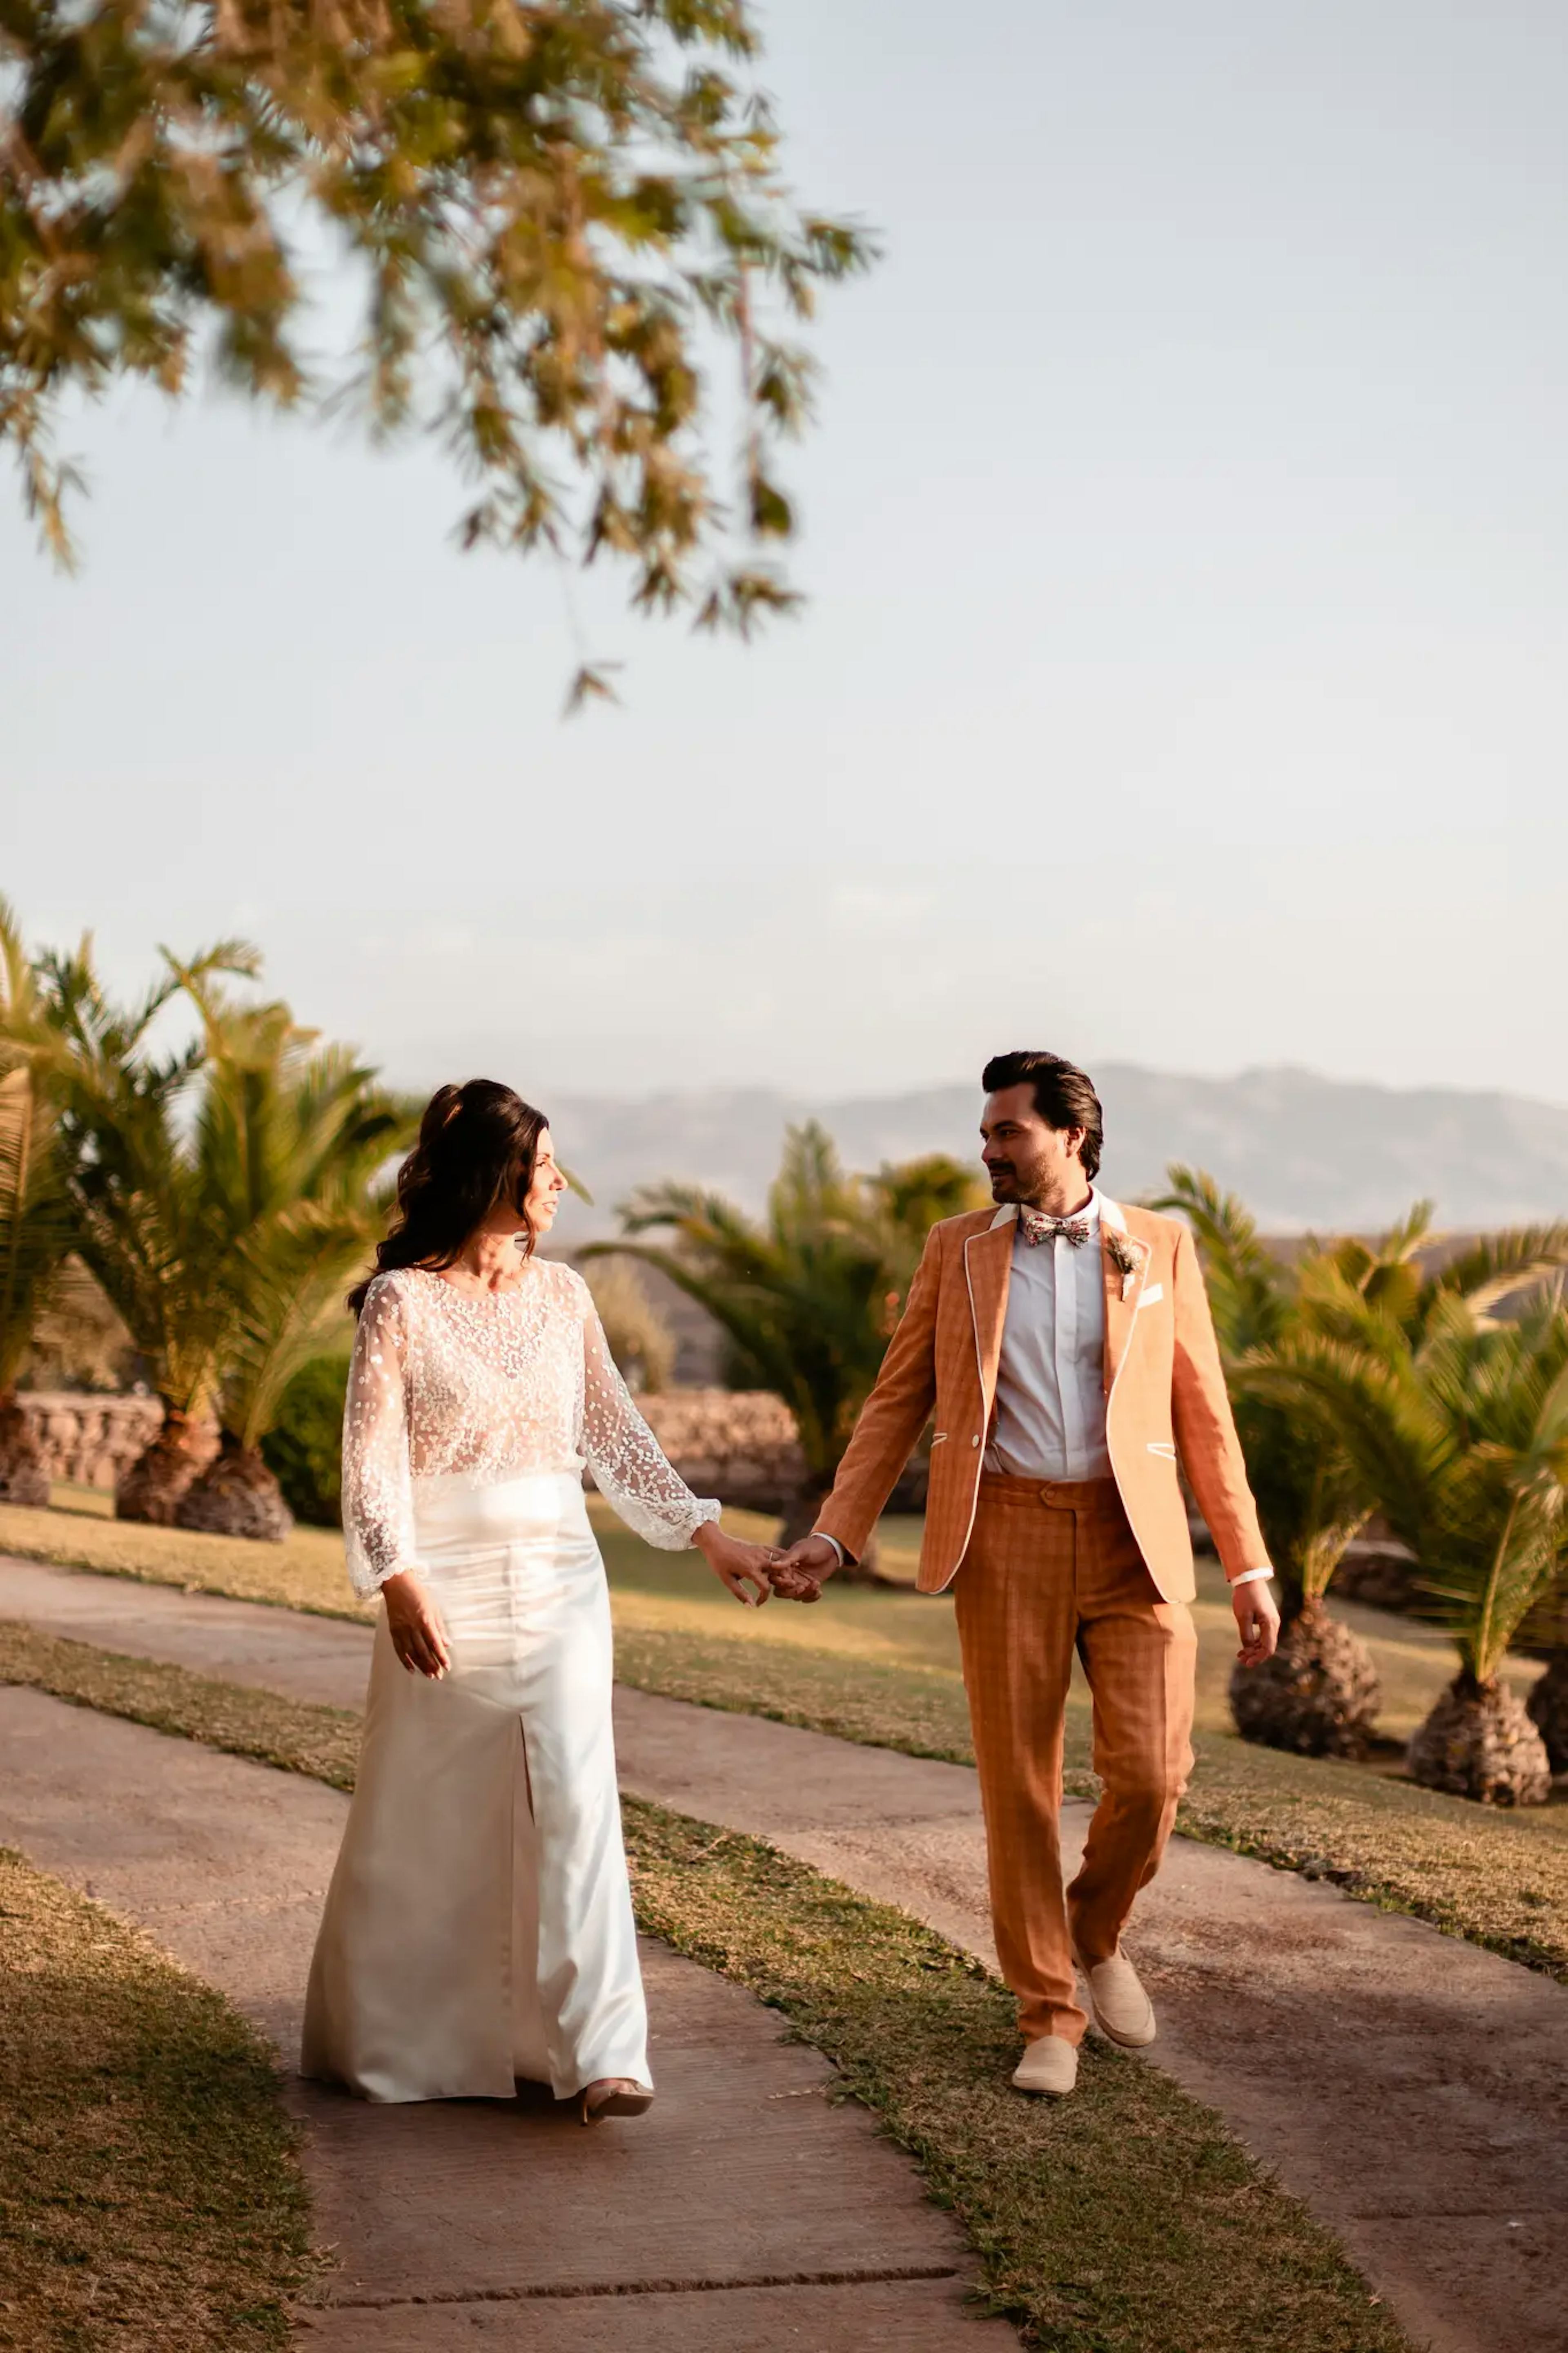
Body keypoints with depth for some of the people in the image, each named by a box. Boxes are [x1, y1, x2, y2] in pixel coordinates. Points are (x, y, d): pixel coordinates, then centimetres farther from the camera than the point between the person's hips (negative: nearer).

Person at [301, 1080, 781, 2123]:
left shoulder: (562, 1292, 8)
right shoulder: (401, 1299, -5)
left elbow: (616, 1432, 13)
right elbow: (373, 1455, -10)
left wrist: (711, 1537, 9)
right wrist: (399, 1582, -22)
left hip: (559, 1577, 3)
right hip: (447, 1581, -3)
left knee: (575, 1798, -9)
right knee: (427, 1814, 8)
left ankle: (601, 2052, -9)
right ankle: (397, 2037, 27)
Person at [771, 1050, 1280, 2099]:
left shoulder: (1158, 1246, 6)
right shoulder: (959, 1248, 8)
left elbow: (1203, 1410, 7)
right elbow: (901, 1399, 8)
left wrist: (1250, 1565, 4)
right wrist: (836, 1534, -2)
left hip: (1133, 1538, 0)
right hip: (1008, 1536, 0)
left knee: (1151, 1773, -9)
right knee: (1020, 1785, 1)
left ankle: (1097, 1932, 22)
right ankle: (1050, 2016, 15)